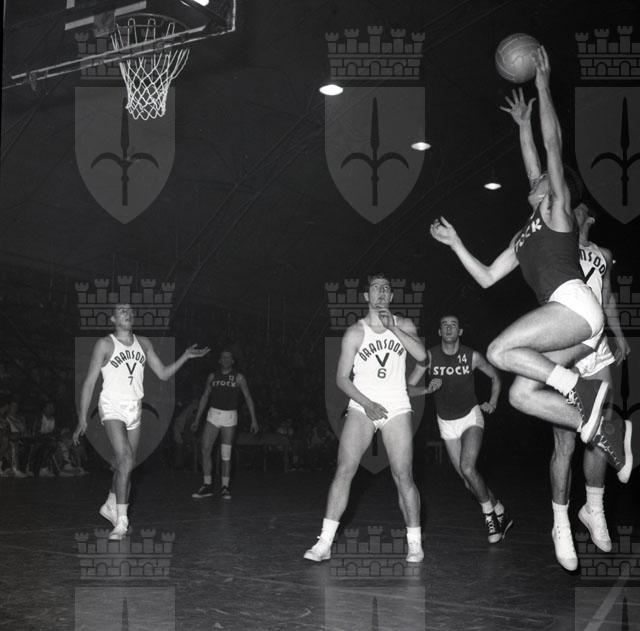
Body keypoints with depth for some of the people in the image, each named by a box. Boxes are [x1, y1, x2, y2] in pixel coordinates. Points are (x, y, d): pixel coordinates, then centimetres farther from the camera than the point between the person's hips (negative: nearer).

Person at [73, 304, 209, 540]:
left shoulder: (143, 343, 10)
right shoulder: (105, 344, -5)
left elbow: (163, 373, 13)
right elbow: (89, 382, -6)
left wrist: (185, 357, -2)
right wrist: (82, 419, -10)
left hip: (135, 409, 6)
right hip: (112, 407, -6)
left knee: (128, 463, 12)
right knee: (125, 460, -20)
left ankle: (110, 506, 35)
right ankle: (121, 521, -15)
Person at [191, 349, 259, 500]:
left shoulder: (238, 378, 0)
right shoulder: (212, 377, 7)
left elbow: (248, 398, 1)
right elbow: (205, 397, 13)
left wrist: (254, 420, -6)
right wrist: (197, 419, 11)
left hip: (230, 416, -2)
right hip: (213, 415, 2)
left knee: (226, 454, 0)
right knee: (205, 450, -6)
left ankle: (224, 487, 8)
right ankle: (207, 486, 3)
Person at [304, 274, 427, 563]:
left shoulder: (404, 325, 9)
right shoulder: (355, 332, 4)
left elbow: (421, 355, -9)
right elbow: (342, 378, 1)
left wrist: (392, 327, -14)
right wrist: (366, 403, -12)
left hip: (397, 409, 1)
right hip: (361, 407, -1)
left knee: (403, 476, -4)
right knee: (344, 471, -11)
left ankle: (414, 542, 9)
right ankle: (325, 543, -9)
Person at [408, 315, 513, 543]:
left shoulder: (472, 357, -9)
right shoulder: (429, 356, -9)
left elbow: (495, 377, 10)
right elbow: (408, 387, -9)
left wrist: (492, 403, 0)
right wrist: (428, 389, -26)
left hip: (470, 417, -2)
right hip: (446, 423, 2)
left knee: (468, 468, -23)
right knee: (468, 480, 2)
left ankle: (489, 514, -3)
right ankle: (500, 515, 20)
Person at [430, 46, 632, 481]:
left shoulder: (559, 211, 10)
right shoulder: (523, 238, 30)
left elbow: (554, 145, 2)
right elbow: (487, 278, 29)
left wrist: (543, 86, 4)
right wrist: (455, 243, 28)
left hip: (574, 304, -8)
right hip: (566, 318, 8)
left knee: (499, 352, -20)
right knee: (521, 394, -4)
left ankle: (582, 390, -17)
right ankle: (604, 429, -6)